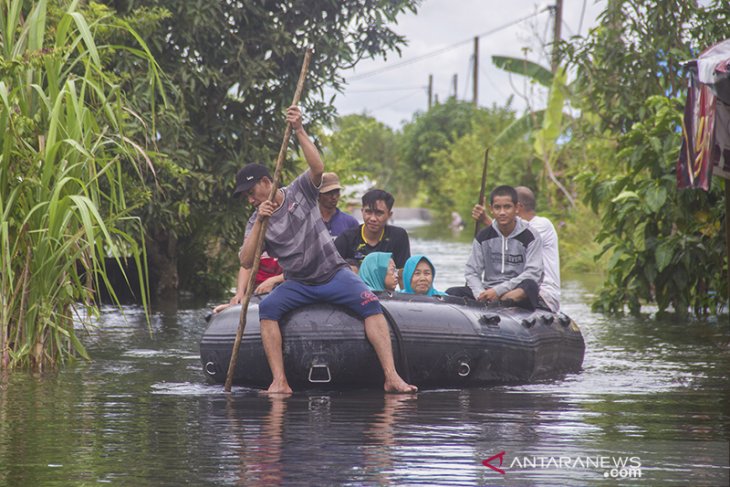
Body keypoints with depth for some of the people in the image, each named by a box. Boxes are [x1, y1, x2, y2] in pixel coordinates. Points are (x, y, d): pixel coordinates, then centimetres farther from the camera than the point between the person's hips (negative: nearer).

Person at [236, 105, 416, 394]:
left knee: (370, 304, -27)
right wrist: (259, 223, -16)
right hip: (297, 284, 2)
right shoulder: (256, 220, 6)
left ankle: (391, 376, -34)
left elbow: (318, 168, -18)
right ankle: (279, 381, -34)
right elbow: (246, 262, -7)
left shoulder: (299, 191, 3)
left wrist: (299, 131, -25)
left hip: (333, 273, -2)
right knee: (267, 308, -28)